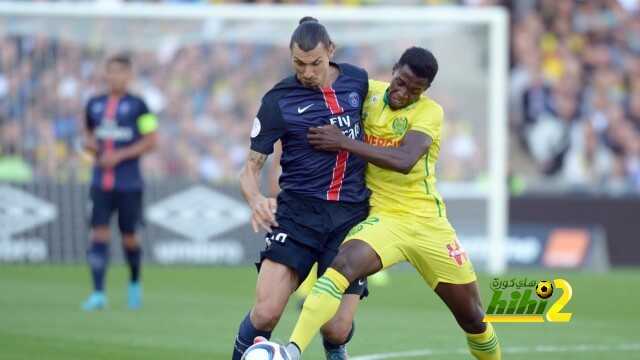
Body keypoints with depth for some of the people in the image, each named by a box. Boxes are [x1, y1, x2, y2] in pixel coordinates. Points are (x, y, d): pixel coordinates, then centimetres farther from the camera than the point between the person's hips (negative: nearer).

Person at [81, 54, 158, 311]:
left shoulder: (137, 106, -4)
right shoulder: (94, 104, 10)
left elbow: (150, 141, -6)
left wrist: (119, 155, -15)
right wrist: (90, 144, 0)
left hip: (129, 183, -3)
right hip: (101, 182, 3)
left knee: (128, 236, 6)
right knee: (99, 234, -9)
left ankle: (135, 283, 32)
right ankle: (98, 294, -13)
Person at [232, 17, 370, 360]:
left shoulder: (357, 81, 5)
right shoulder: (278, 100, -4)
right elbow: (251, 167, -2)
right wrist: (256, 199, -22)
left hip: (351, 214, 2)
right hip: (298, 212, -2)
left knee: (337, 330, -3)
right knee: (265, 313, -20)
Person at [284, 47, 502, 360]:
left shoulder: (429, 111, -8)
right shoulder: (368, 92, 0)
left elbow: (404, 160, -24)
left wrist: (344, 143, -25)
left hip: (427, 222, 0)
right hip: (383, 217, 0)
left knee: (472, 317, 7)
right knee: (344, 263, -33)